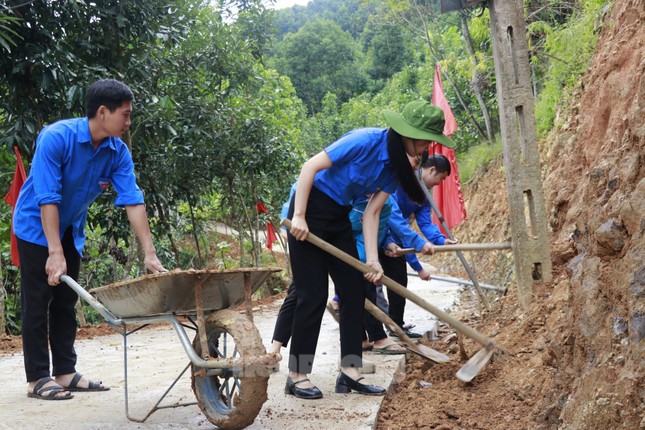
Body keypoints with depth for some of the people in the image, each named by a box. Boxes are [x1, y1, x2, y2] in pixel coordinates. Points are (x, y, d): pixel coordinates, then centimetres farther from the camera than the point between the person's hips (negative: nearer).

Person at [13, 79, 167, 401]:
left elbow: (133, 201, -15)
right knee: (38, 303, -3)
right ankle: (37, 379, 4)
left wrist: (150, 254, -19)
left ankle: (65, 372, 18)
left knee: (66, 302, 10)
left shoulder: (118, 151, -13)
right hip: (36, 226, -6)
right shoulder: (56, 137, -29)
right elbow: (47, 199, -31)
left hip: (71, 230, 6)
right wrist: (55, 253, -33)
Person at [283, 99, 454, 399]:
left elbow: (372, 212, 1)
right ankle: (297, 376, 2)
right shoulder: (366, 141, -23)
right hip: (311, 209, -8)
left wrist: (372, 259, -7)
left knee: (354, 291, 4)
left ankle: (349, 373, 9)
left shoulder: (398, 167, 0)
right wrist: (298, 217, -23)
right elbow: (310, 166, -22)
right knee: (313, 295, -7)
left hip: (339, 218, 8)